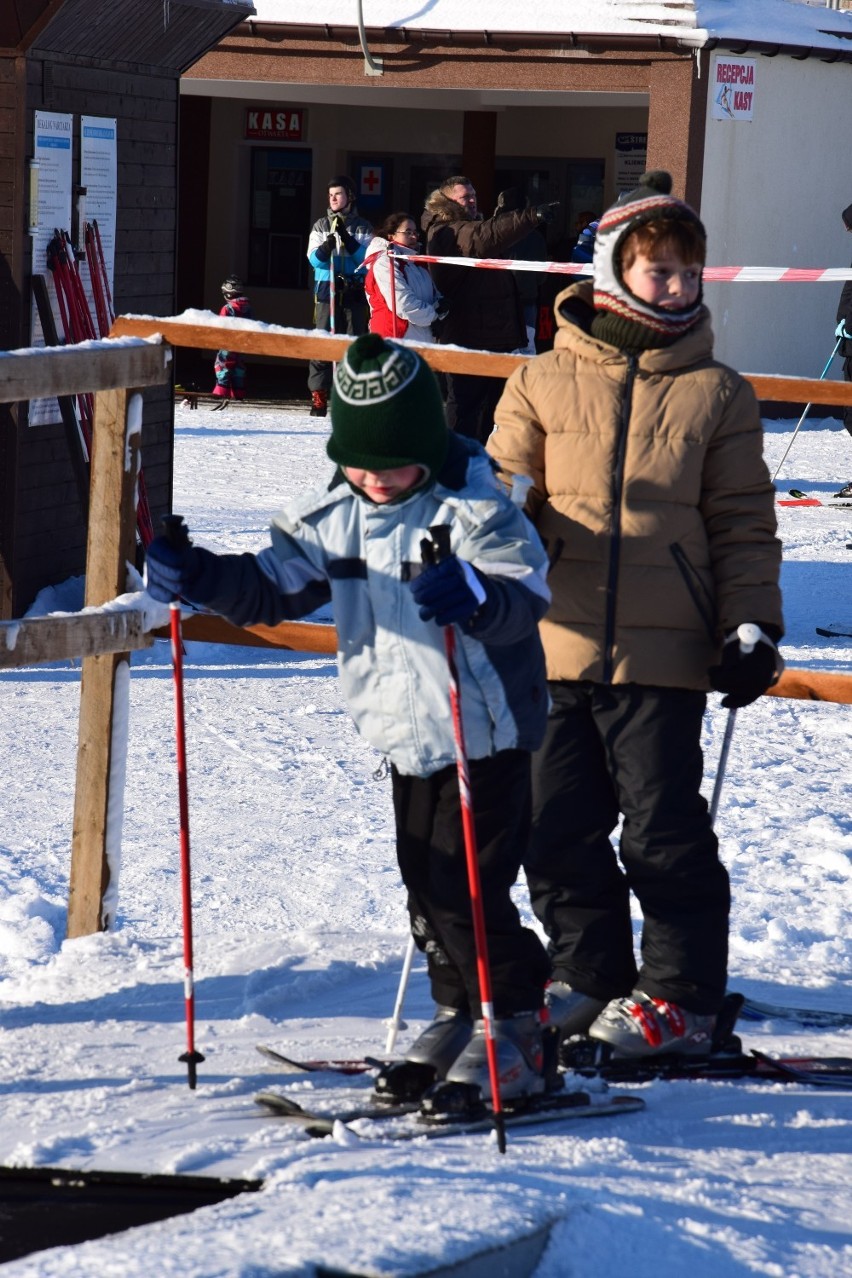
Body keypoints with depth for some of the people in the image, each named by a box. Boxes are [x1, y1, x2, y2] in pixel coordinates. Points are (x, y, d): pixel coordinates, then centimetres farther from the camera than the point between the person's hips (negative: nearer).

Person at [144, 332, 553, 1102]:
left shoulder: (475, 510, -17)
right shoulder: (331, 518, 3)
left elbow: (527, 595, -26)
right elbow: (273, 587, 4)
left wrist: (473, 593, -48)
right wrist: (199, 578, -14)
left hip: (484, 729, -7)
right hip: (405, 733, 7)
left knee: (466, 886, -9)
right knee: (425, 884, 14)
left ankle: (515, 1025, 3)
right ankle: (461, 1010, 30)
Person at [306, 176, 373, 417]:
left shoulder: (362, 228, 10)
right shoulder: (321, 226, 13)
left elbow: (368, 258, -1)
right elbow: (314, 259, 3)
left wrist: (348, 240, -15)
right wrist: (326, 248, -18)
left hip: (354, 291, 0)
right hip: (326, 289, 0)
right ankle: (318, 396, -6)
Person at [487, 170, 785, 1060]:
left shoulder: (716, 393, 3)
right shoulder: (545, 382, 4)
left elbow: (744, 523, 6)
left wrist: (751, 629, 0)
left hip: (664, 653, -2)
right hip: (556, 643, 2)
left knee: (663, 828, 0)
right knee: (557, 825, 8)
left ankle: (680, 993, 11)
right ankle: (589, 972, 25)